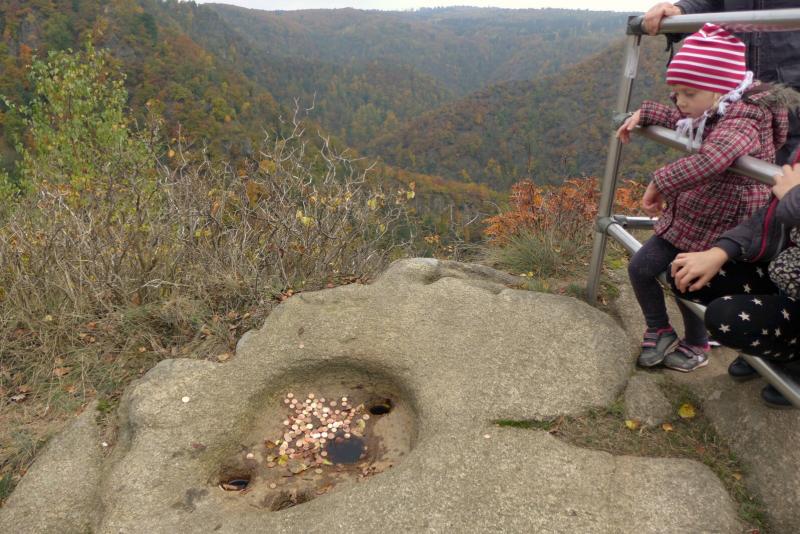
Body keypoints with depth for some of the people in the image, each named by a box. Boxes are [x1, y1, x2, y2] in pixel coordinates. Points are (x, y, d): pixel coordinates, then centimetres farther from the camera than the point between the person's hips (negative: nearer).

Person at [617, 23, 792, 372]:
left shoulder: (741, 122, -27)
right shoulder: (712, 116, 3)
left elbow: (711, 160, -48)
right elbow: (679, 119, 26)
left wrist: (660, 182, -39)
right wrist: (643, 114, 14)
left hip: (718, 233, -9)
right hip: (683, 222, 9)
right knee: (640, 268, 4)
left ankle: (696, 347, 34)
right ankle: (660, 332, 24)